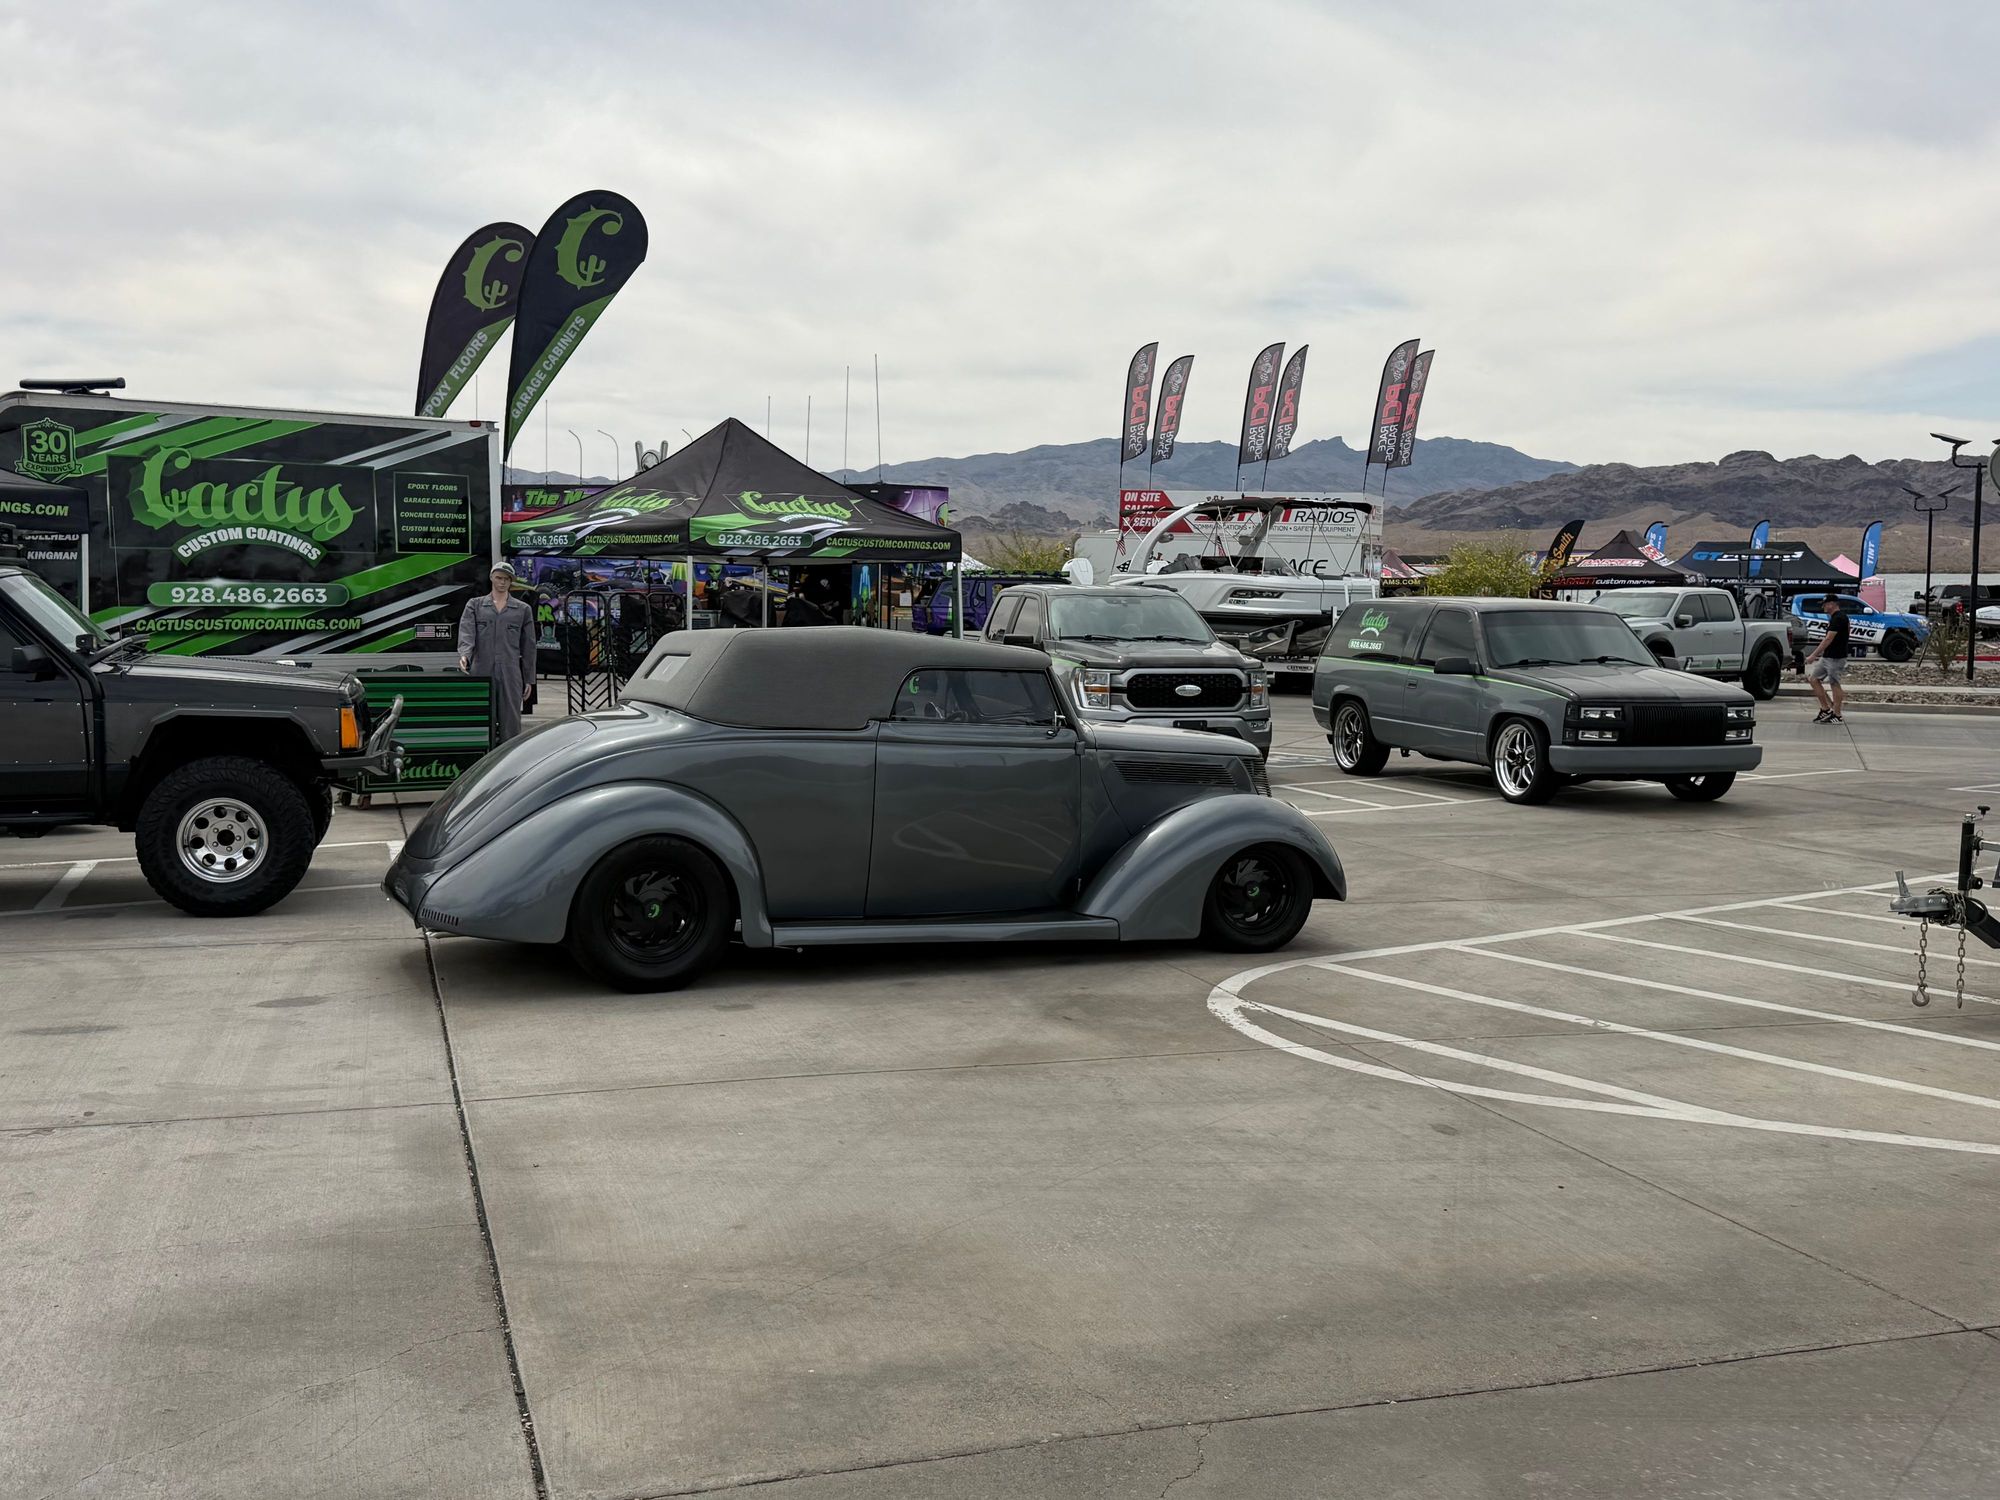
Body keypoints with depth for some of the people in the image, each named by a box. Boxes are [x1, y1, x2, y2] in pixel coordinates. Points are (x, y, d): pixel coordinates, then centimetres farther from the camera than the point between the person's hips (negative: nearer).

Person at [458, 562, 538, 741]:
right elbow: (466, 633, -5)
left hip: (511, 674, 0)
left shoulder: (523, 610, 11)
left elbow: (528, 647, 11)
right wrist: (464, 655, -25)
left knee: (510, 721, -1)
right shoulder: (475, 605, 10)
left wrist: (529, 679, 7)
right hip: (481, 672, 0)